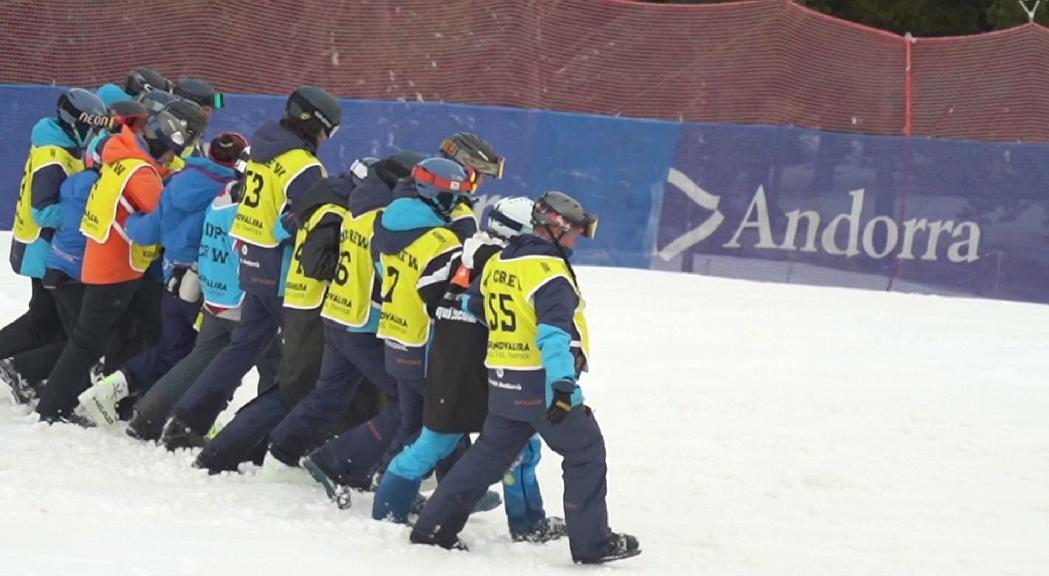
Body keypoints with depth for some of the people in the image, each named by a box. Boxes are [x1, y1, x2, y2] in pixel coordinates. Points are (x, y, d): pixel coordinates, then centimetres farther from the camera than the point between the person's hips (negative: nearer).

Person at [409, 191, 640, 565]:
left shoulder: (497, 264, 10)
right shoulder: (548, 270, -17)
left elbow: (471, 309, 24)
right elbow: (555, 330, -26)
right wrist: (561, 385, -33)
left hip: (504, 386, 8)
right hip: (541, 384, -8)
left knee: (488, 455, 18)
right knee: (586, 454, 4)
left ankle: (434, 526, 17)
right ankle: (592, 542, 5)